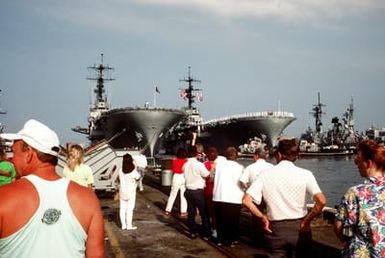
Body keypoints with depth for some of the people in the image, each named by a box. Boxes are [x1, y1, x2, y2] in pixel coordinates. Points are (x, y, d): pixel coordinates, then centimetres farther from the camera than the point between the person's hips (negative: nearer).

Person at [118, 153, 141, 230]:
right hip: (131, 192, -4)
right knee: (130, 209, 1)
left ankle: (123, 225, 15)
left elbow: (120, 179, 5)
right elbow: (138, 178, 1)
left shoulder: (120, 170, -5)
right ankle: (129, 225, 3)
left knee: (122, 208, 10)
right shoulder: (133, 170, -15)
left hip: (122, 191, 4)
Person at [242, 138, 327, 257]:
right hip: (299, 229, 0)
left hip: (275, 230, 0)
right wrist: (307, 220, -6)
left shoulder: (265, 174, -4)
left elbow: (246, 200, -10)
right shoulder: (305, 174, -7)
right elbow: (321, 201, -18)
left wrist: (263, 217, 1)